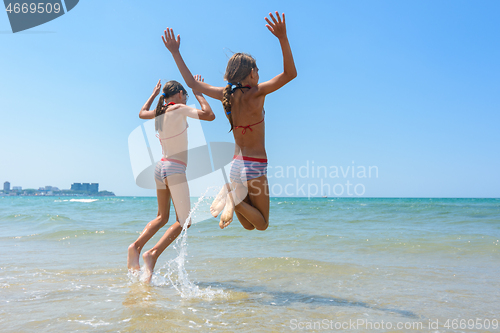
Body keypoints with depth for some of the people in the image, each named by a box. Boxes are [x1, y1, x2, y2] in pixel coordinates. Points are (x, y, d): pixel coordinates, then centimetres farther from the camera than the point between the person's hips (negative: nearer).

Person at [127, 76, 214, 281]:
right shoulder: (179, 109, -9)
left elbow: (142, 113, 34)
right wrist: (198, 93, 0)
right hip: (175, 170, -8)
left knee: (162, 217, 20)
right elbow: (209, 115, -12)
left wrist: (154, 94, 43)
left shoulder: (158, 113, 11)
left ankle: (137, 246, 3)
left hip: (161, 167, 8)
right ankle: (153, 253, -14)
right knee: (183, 221, -1)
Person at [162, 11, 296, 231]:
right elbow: (290, 73, -19)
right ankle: (234, 198, -18)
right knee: (262, 224, 7)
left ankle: (232, 195, -12)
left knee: (249, 225, 16)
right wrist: (282, 38, -28)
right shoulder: (256, 94, -14)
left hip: (235, 164, 6)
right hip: (254, 166, -6)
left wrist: (175, 52, 18)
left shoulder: (226, 95, 1)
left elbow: (192, 83, 11)